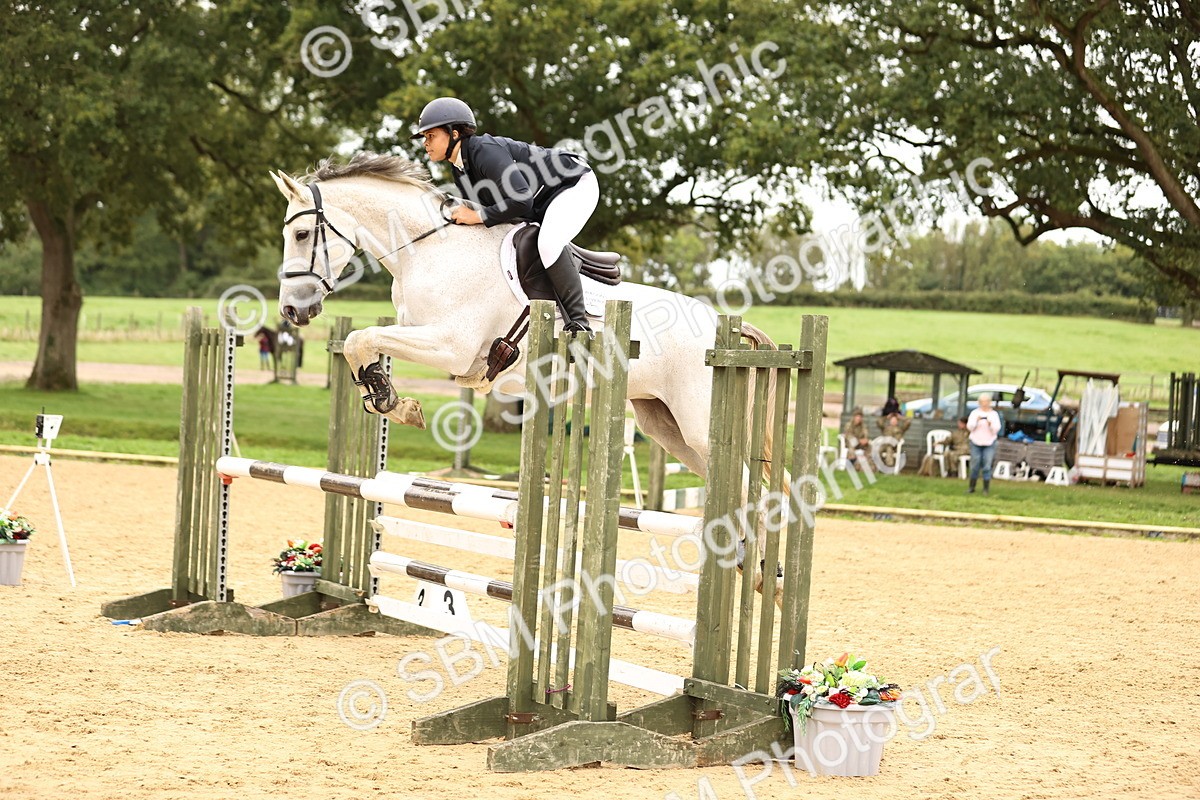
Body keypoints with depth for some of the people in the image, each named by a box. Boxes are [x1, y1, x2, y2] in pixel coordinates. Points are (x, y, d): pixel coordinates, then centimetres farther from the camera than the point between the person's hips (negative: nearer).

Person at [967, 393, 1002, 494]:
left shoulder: (994, 414, 5)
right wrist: (976, 421, -19)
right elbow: (969, 427, -2)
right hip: (976, 442, 0)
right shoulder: (975, 413, 5)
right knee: (975, 466, 2)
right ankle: (971, 488, 11)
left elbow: (996, 429, -2)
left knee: (987, 466, -5)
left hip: (989, 443, 0)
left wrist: (991, 424, -21)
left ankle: (986, 489, -2)